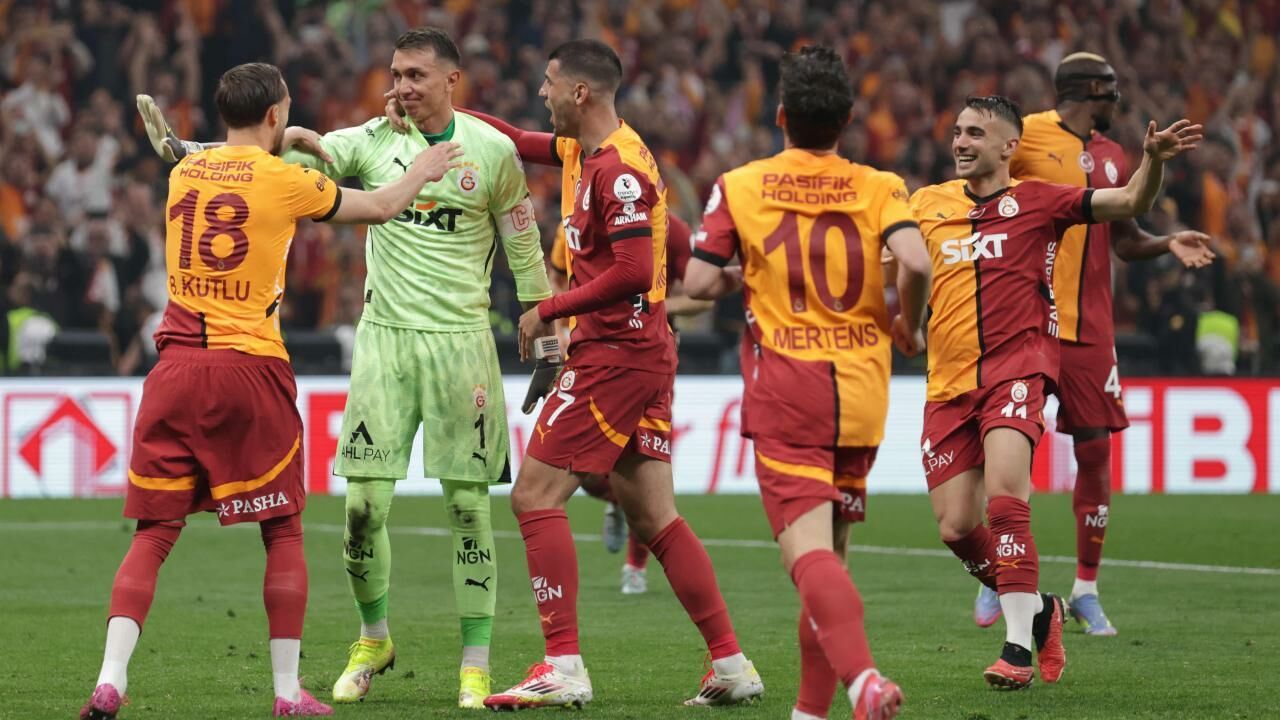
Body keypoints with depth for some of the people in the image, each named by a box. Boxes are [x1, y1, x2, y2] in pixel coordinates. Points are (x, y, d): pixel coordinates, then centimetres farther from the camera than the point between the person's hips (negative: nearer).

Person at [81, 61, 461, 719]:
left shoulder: (185, 172, 10)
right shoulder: (285, 181, -3)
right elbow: (379, 207, 12)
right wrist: (420, 172, 30)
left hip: (177, 365, 4)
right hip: (250, 368, -4)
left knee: (154, 532, 4)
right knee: (283, 533, 8)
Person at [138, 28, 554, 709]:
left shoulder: (493, 151, -1)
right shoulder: (373, 141, 2)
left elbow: (522, 244, 8)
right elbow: (295, 155, -8)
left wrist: (543, 331, 7)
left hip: (460, 339, -2)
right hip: (384, 335, 2)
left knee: (467, 503, -2)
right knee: (364, 501, -2)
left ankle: (475, 664, 6)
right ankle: (373, 639, 20)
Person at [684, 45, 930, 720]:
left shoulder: (740, 187, 1)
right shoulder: (879, 187, 2)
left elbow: (698, 282, -4)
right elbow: (915, 262, -15)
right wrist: (907, 327, 4)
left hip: (784, 392, -3)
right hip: (861, 391, 3)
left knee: (808, 551, -14)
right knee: (831, 548, 18)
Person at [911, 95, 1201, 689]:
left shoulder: (1035, 200, 4)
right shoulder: (928, 203, 12)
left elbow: (1130, 203, 3)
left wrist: (1153, 160, -15)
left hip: (1016, 366, -4)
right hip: (949, 381, 4)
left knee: (1003, 496, -24)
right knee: (955, 527, -2)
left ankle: (1019, 645, -20)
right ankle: (1037, 608, 23)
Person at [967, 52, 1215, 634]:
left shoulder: (1111, 157, 14)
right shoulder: (1024, 136, -2)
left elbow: (1124, 240, 21)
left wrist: (1167, 244, 2)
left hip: (1089, 324, 4)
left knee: (1095, 450, 1)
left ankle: (1086, 589, 10)